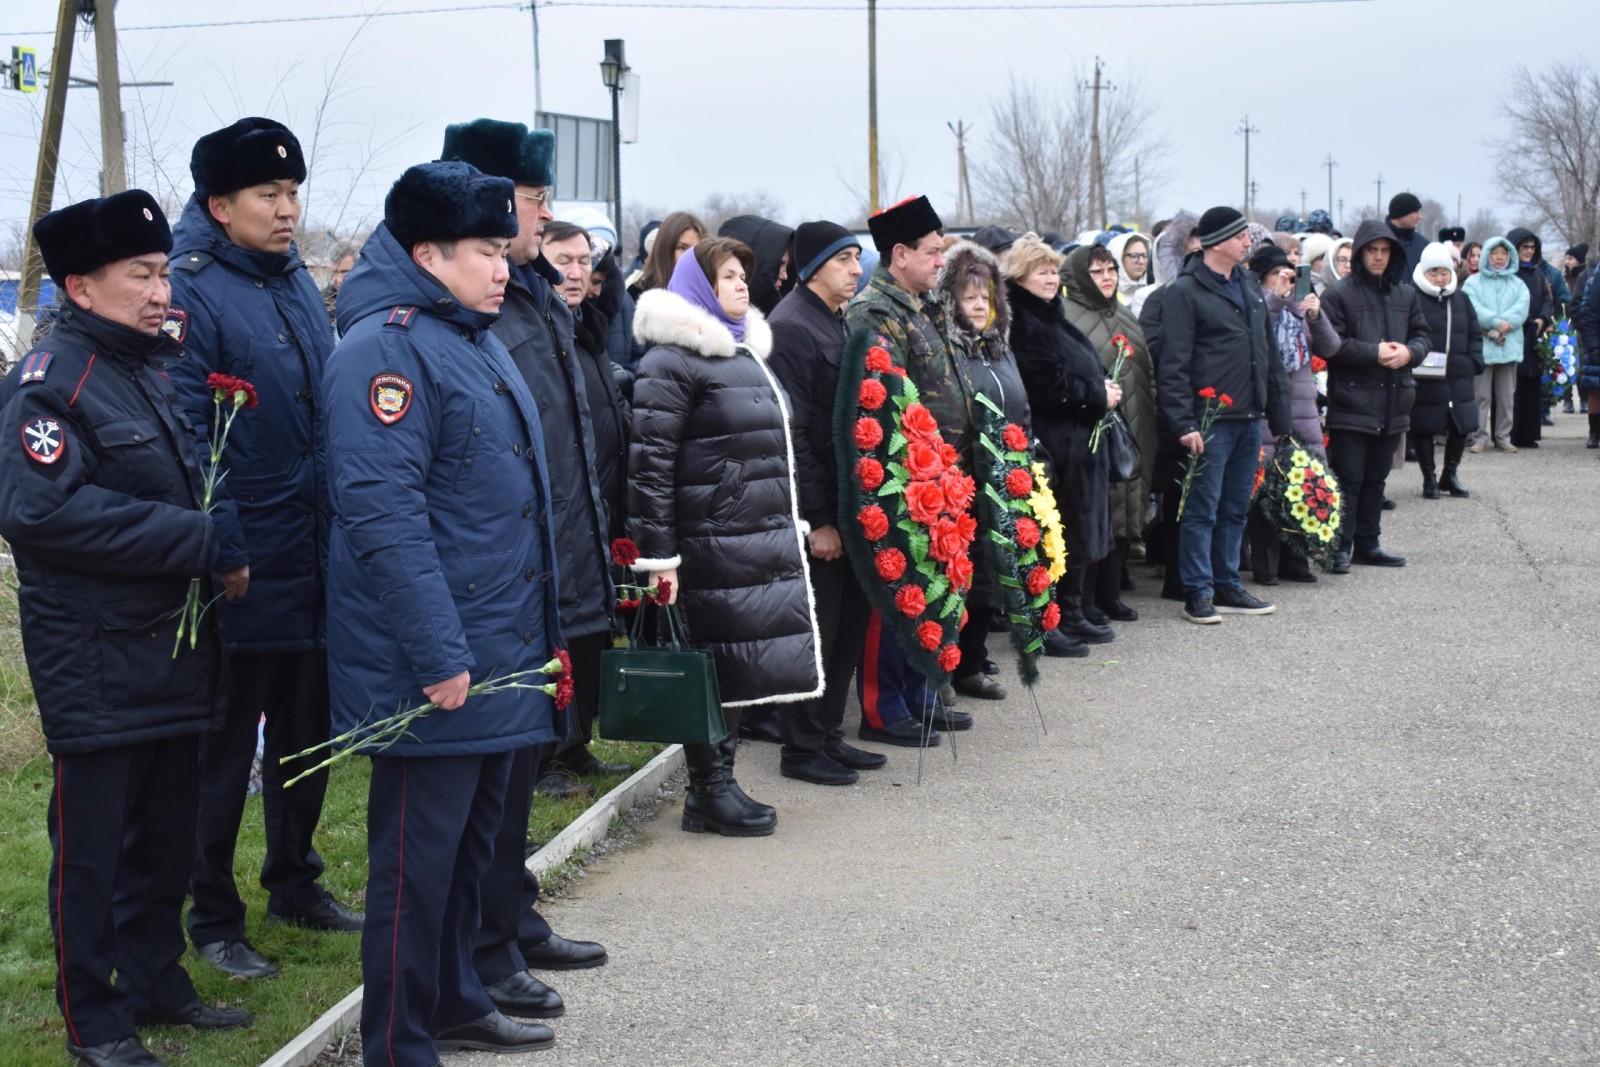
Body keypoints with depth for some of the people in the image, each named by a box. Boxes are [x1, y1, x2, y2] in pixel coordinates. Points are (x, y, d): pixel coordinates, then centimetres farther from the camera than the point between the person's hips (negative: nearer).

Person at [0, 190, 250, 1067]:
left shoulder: (155, 370, 14)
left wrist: (218, 549, 4)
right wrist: (197, 541, -25)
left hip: (176, 655, 8)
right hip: (96, 671, -8)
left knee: (168, 831, 16)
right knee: (93, 845, 2)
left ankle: (155, 983, 30)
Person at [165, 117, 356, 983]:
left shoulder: (297, 281, 11)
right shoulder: (193, 293, -14)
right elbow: (187, 434, -19)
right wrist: (224, 550, -21)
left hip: (314, 560, 8)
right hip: (244, 573, -7)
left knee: (306, 731, 18)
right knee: (225, 747, 4)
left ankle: (294, 881, 35)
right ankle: (213, 919, 16)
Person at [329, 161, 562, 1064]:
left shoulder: (478, 340, 15)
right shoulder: (388, 346, -16)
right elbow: (383, 513, -23)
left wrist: (539, 632, 21)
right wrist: (438, 655, -25)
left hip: (501, 654, 10)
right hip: (430, 671, -10)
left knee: (474, 842, 20)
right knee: (418, 855, 0)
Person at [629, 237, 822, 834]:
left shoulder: (746, 351, 20)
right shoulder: (672, 359, -9)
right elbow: (649, 458, -15)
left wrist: (791, 524, 21)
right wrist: (658, 554, -19)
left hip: (766, 540, 9)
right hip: (712, 542, -8)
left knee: (738, 668, 11)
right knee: (716, 665, -3)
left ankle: (719, 781, 20)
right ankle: (707, 794, 7)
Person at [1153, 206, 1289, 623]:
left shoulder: (1249, 289, 15)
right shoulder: (1187, 292, -9)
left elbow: (1269, 355, 20)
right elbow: (1173, 365, -13)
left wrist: (1278, 415, 16)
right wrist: (1184, 423, -19)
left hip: (1249, 418, 7)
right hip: (1211, 420, -7)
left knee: (1236, 509, 13)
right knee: (1202, 509, -2)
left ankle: (1227, 585, 21)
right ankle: (1198, 592, 4)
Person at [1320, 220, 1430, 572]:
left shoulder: (1405, 294, 12)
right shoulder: (1339, 295, -6)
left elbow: (1422, 335, 16)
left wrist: (1408, 352, -6)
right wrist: (1374, 353, -18)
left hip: (1392, 402, 6)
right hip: (1352, 402, -6)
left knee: (1376, 478, 13)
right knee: (1349, 478, -4)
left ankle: (1368, 543, 21)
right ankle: (1340, 546, 1)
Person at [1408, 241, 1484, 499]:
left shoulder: (1461, 299, 11)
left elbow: (1475, 334, 16)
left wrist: (1474, 362, 4)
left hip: (1458, 380, 5)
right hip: (1423, 381, -5)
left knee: (1461, 425, 8)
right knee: (1423, 429, 1)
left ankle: (1449, 474, 26)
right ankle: (1429, 478, 16)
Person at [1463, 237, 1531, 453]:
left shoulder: (1517, 284, 13)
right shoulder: (1473, 282, 5)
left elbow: (1521, 310, -2)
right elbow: (1473, 310, -9)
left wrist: (1501, 327, -15)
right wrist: (1497, 322, -17)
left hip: (1509, 345, 3)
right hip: (1481, 346, -3)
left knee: (1506, 395, 6)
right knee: (1481, 395, -4)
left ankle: (1503, 437, 12)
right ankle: (1479, 437, -1)